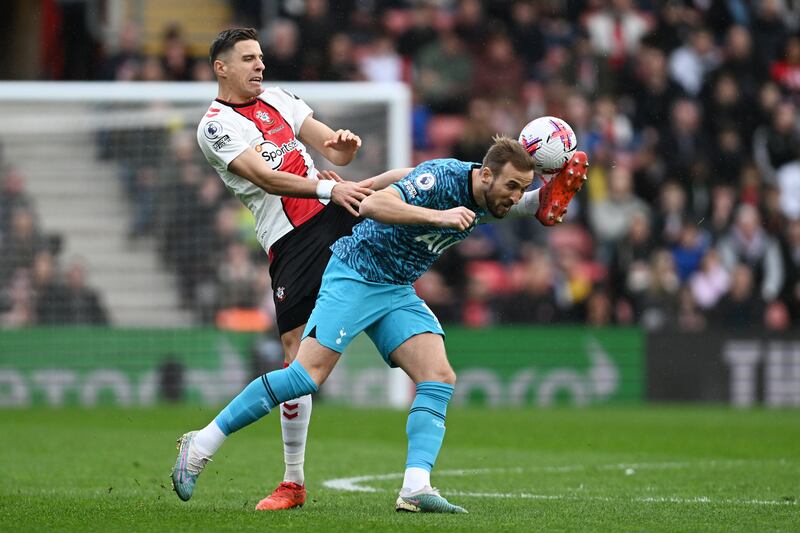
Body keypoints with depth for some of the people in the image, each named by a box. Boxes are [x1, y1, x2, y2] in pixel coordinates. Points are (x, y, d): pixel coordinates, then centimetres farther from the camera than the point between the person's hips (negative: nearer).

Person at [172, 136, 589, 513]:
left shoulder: (493, 197, -1)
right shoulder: (441, 177, -25)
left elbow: (546, 208, 12)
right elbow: (372, 205, -36)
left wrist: (565, 178, -10)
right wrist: (438, 216, -44)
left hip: (398, 292, 8)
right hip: (355, 275, -8)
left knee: (439, 378, -10)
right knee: (307, 375, -16)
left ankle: (415, 489, -18)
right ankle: (202, 443, -7)